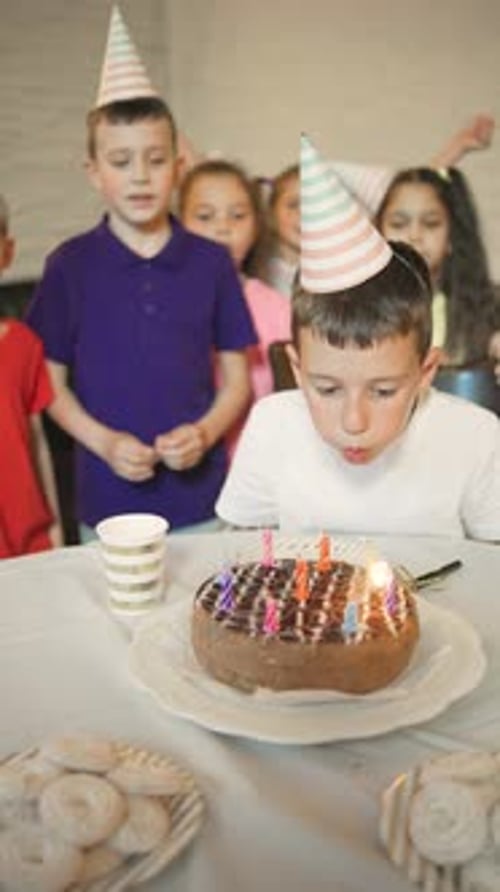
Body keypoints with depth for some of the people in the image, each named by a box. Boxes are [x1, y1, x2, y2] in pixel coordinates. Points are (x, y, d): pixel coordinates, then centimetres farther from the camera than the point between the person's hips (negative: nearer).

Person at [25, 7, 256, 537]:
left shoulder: (210, 262, 0)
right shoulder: (69, 265, -2)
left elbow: (236, 379, 6)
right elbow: (50, 383, 3)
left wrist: (205, 433, -12)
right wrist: (104, 442, -12)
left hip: (201, 499, 1)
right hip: (108, 501, 0)